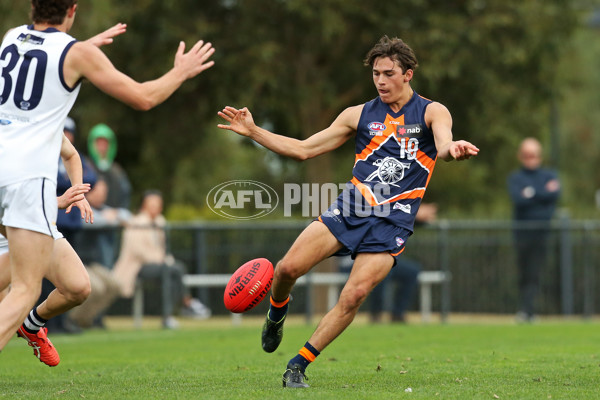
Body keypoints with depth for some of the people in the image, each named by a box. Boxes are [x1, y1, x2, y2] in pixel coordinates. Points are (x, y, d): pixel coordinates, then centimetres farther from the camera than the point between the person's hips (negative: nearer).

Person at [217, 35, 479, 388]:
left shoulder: (432, 112, 4)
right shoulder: (360, 115, 13)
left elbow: (443, 144, -19)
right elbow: (304, 149, 16)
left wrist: (452, 149, -45)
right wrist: (253, 131, 8)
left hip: (391, 224, -3)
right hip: (349, 209, 3)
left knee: (354, 296, -17)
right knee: (288, 268, -14)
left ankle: (298, 366, -5)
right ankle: (277, 314, 20)